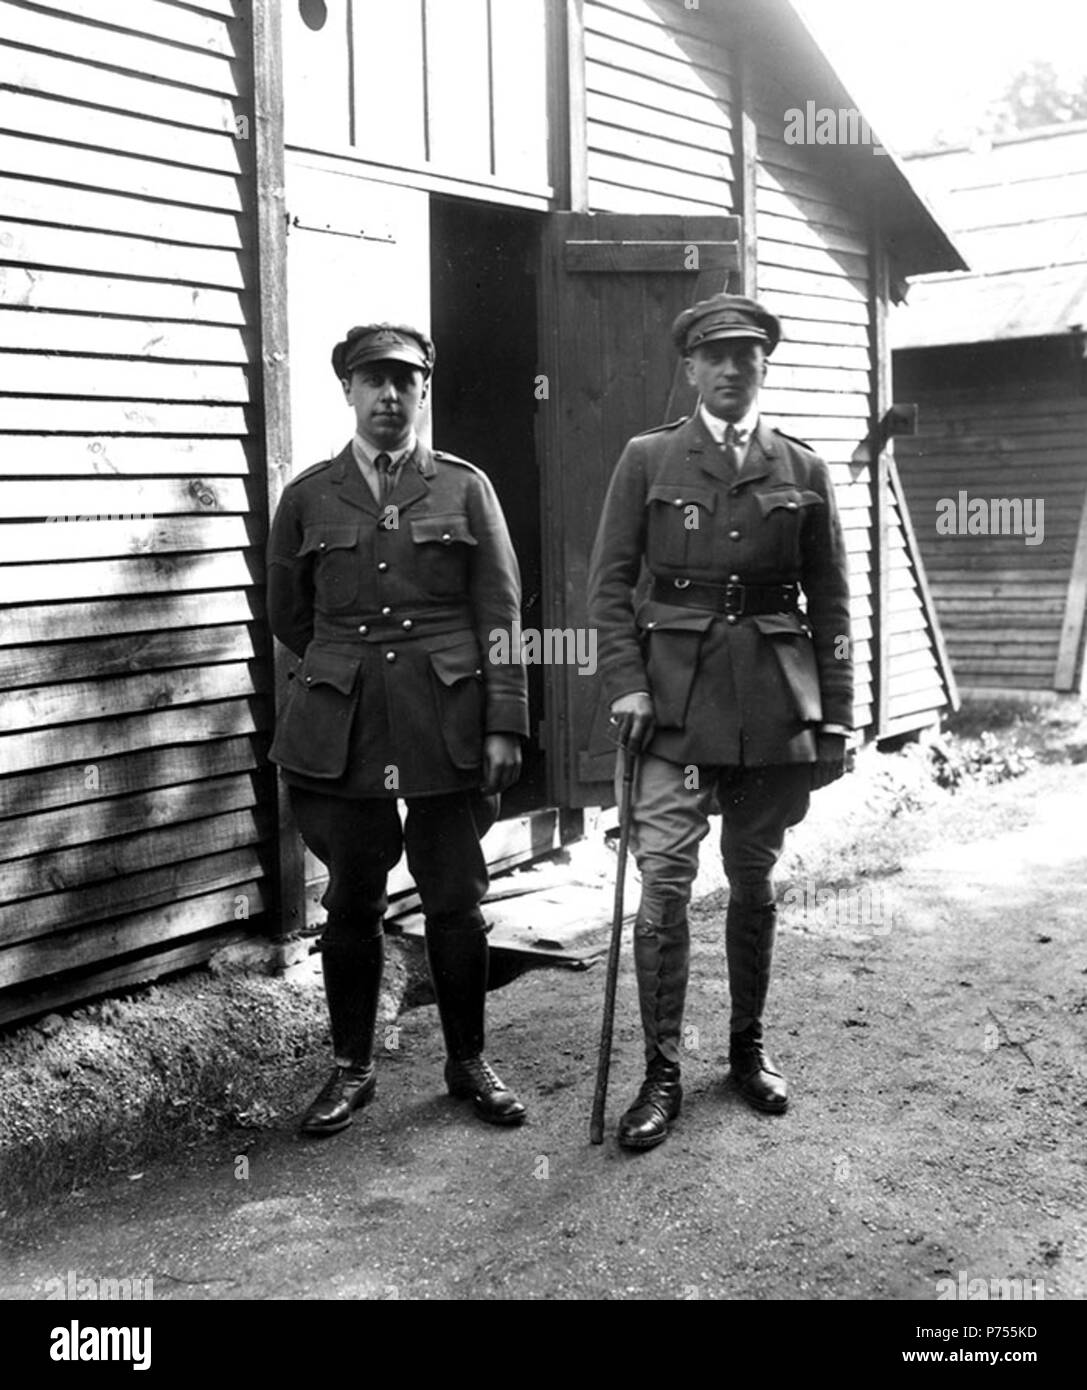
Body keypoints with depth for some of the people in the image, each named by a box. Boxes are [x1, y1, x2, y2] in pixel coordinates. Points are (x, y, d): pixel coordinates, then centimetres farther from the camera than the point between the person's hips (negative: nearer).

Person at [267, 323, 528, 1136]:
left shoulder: (465, 488, 4)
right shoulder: (308, 497, 6)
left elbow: (501, 617, 0)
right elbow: (289, 617, 16)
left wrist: (504, 724, -6)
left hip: (450, 724, -1)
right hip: (342, 728, 1)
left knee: (455, 900, 6)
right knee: (352, 902, 8)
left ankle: (468, 1061, 23)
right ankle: (351, 1069, 23)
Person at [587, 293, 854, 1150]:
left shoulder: (802, 470, 8)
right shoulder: (648, 459, 5)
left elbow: (830, 602, 9)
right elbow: (610, 581, 3)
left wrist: (836, 715, 5)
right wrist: (627, 684, -8)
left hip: (774, 700, 2)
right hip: (677, 695, -2)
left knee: (754, 880, 10)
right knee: (664, 880, -8)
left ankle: (749, 1049, 28)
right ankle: (662, 1075, 3)